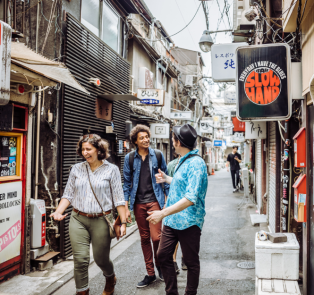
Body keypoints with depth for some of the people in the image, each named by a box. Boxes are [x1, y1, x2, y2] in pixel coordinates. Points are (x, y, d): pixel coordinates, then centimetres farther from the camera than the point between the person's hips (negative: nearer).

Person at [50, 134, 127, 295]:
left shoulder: (111, 169, -2)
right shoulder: (76, 169, 6)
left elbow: (118, 198, -3)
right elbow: (68, 195, 8)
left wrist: (123, 222, -6)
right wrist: (58, 212, -8)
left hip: (101, 221, -2)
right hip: (78, 220, 2)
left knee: (101, 258, 11)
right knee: (80, 258, -3)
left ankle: (110, 278, 45)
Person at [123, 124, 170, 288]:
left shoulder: (157, 155, -1)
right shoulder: (130, 158, 1)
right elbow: (127, 183, 4)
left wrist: (168, 199, 3)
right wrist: (126, 207, 1)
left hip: (154, 201, -2)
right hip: (138, 203, 2)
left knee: (156, 237, -7)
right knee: (144, 238, 10)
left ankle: (159, 265, 23)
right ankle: (150, 273, 24)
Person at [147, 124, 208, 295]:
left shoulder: (196, 163, -19)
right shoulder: (182, 161, 11)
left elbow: (190, 198, -28)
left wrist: (163, 213, -30)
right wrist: (166, 179, 28)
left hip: (188, 222, -9)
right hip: (171, 220, 9)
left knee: (191, 262, 9)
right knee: (163, 256, 12)